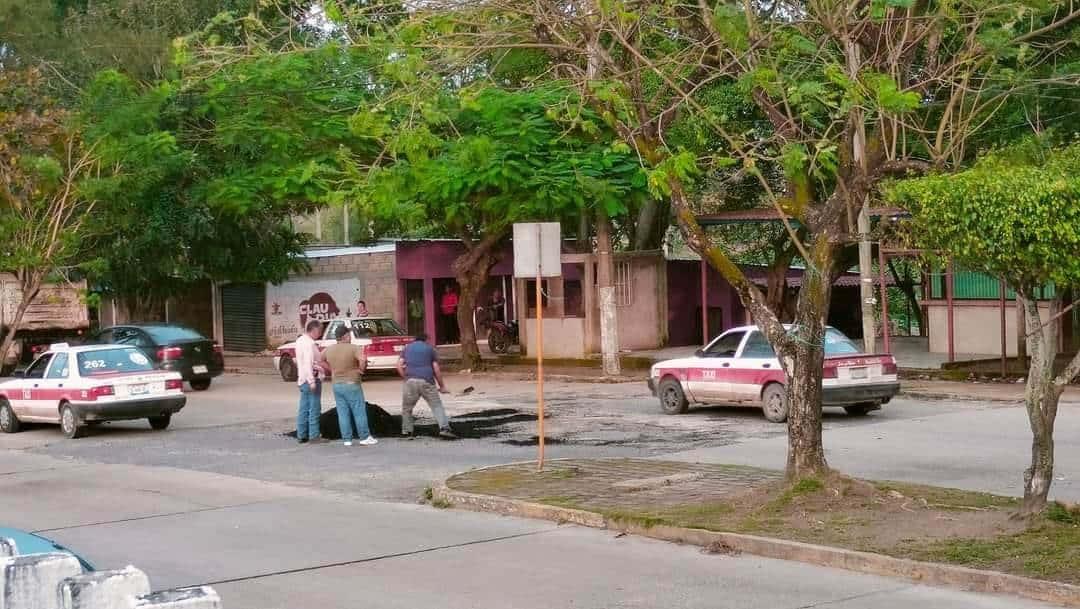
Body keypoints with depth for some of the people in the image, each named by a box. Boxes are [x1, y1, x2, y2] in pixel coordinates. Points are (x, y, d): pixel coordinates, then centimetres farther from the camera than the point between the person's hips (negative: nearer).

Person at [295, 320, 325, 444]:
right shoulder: (309, 344, -18)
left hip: (302, 379, 9)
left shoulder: (300, 340, 13)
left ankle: (301, 435, 13)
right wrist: (312, 381, -25)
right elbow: (308, 363, -24)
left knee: (304, 409, 11)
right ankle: (314, 435, -1)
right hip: (311, 379, -9)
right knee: (314, 408, -3)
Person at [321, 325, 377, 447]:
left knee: (343, 413, 9)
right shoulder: (354, 348, -15)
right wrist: (361, 369, -14)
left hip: (337, 385, 5)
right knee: (359, 412, 4)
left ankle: (347, 439, 11)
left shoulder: (329, 349, 3)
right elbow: (363, 359, -32)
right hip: (351, 384, -5)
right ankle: (365, 438, 8)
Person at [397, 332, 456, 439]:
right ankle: (444, 429, -14)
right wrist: (442, 386, 16)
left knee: (407, 408, 16)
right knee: (437, 406, 1)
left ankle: (406, 432, 18)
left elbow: (399, 365, 9)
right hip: (427, 381, -1)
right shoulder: (430, 349, 16)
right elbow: (436, 369, 10)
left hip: (411, 381, 1)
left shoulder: (407, 348, 21)